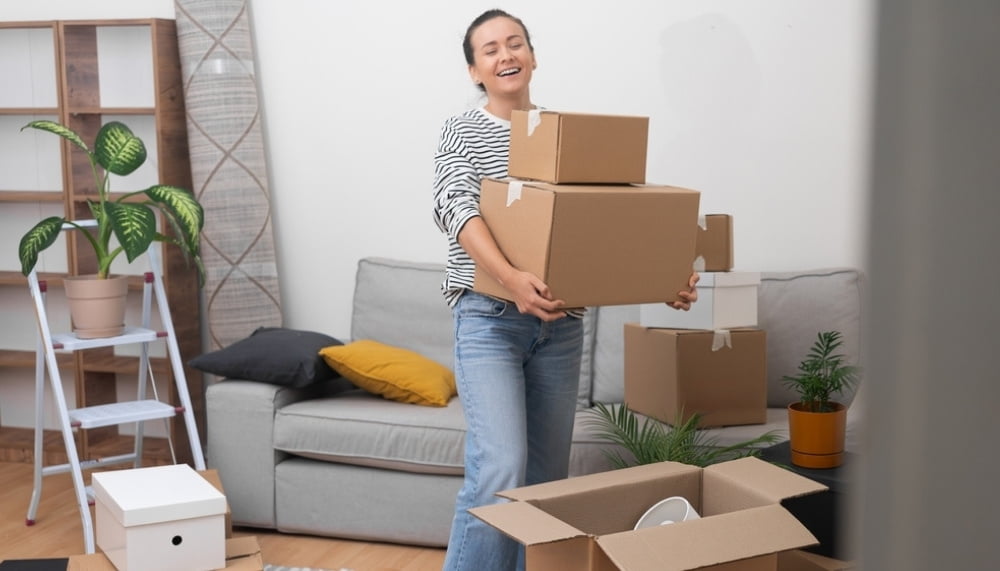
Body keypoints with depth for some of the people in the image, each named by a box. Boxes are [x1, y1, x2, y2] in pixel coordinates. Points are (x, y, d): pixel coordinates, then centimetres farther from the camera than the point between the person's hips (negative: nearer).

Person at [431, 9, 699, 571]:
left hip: (561, 323, 4)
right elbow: (456, 208, -15)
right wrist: (512, 278, -33)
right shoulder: (462, 131, 1)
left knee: (548, 474, 9)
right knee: (501, 469, -17)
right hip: (489, 318, -4)